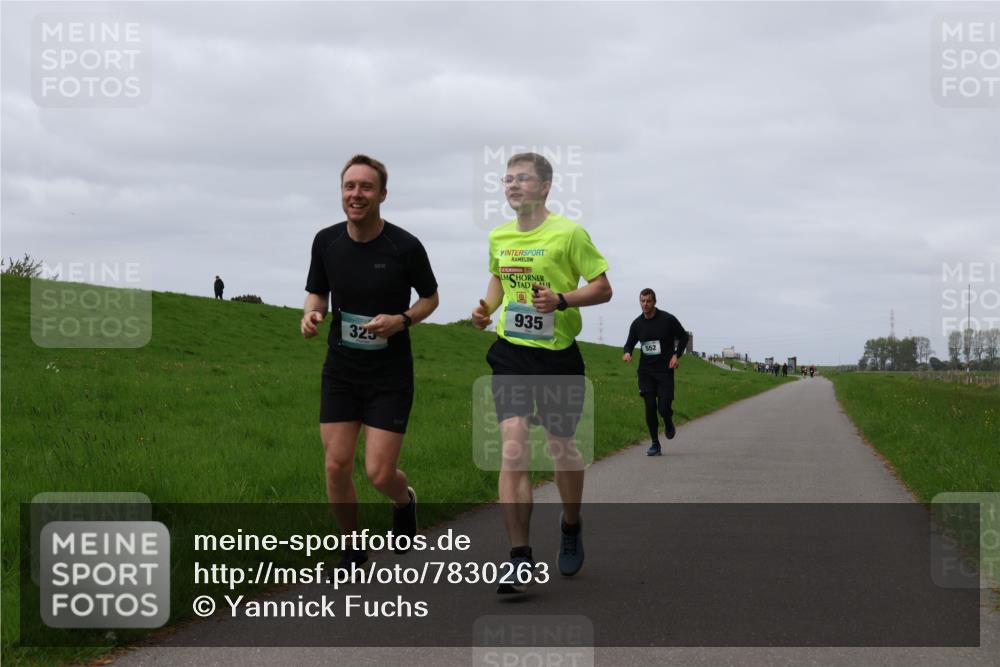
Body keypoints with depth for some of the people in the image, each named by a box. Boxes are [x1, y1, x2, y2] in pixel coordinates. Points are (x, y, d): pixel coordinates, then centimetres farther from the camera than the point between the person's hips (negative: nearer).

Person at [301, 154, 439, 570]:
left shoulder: (405, 247, -13)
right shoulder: (326, 241, -4)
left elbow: (430, 298, 2)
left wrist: (402, 320, -18)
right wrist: (311, 315, -13)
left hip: (390, 375, -3)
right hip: (341, 369, 3)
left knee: (380, 474, -6)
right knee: (337, 466, -2)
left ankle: (404, 500, 32)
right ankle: (352, 549, 21)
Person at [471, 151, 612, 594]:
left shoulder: (569, 234, -8)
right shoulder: (498, 237, 7)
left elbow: (602, 287, -6)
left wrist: (561, 300, -22)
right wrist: (487, 307, 6)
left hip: (558, 355, -3)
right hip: (511, 353, 3)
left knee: (561, 448, 10)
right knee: (513, 449, -12)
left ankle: (571, 526, 41)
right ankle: (520, 561, -13)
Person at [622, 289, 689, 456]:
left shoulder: (667, 319, -6)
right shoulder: (637, 323, 4)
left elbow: (683, 337, 6)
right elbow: (630, 343, 15)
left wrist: (676, 355, -6)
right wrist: (627, 352, -8)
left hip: (665, 369, -3)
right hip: (645, 371, 3)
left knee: (664, 408, -10)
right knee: (650, 408, -2)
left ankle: (669, 424, 26)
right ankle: (654, 444, 9)